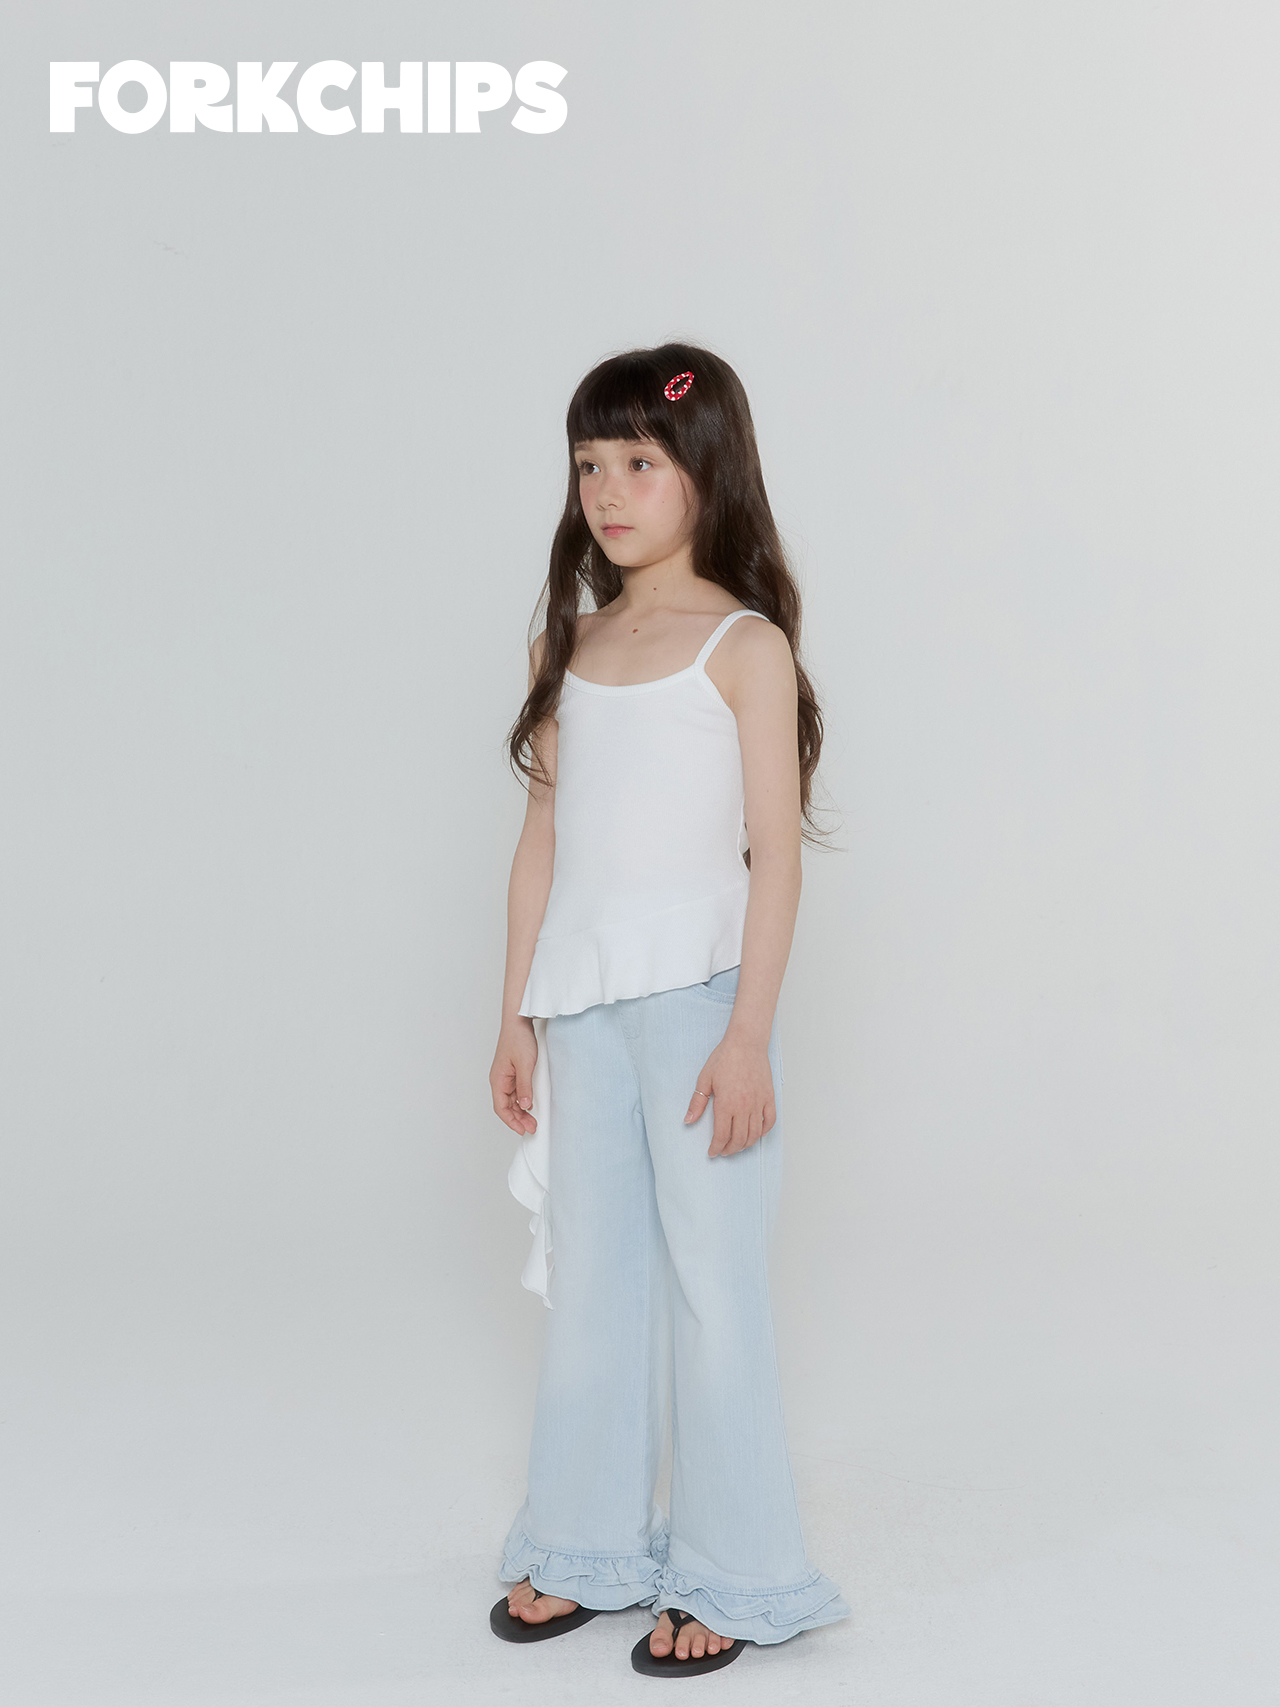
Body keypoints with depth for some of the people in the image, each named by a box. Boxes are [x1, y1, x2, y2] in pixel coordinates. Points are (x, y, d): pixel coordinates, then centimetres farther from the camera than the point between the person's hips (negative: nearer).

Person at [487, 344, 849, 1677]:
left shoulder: (745, 646, -5)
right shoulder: (566, 645, 11)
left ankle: (727, 1577, 17)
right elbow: (542, 841, 12)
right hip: (583, 997, 5)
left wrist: (750, 1033, -15)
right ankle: (587, 1549, 28)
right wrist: (517, 1016, 12)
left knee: (710, 1275, 2)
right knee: (588, 1276, 13)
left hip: (698, 990, -5)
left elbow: (775, 853, -9)